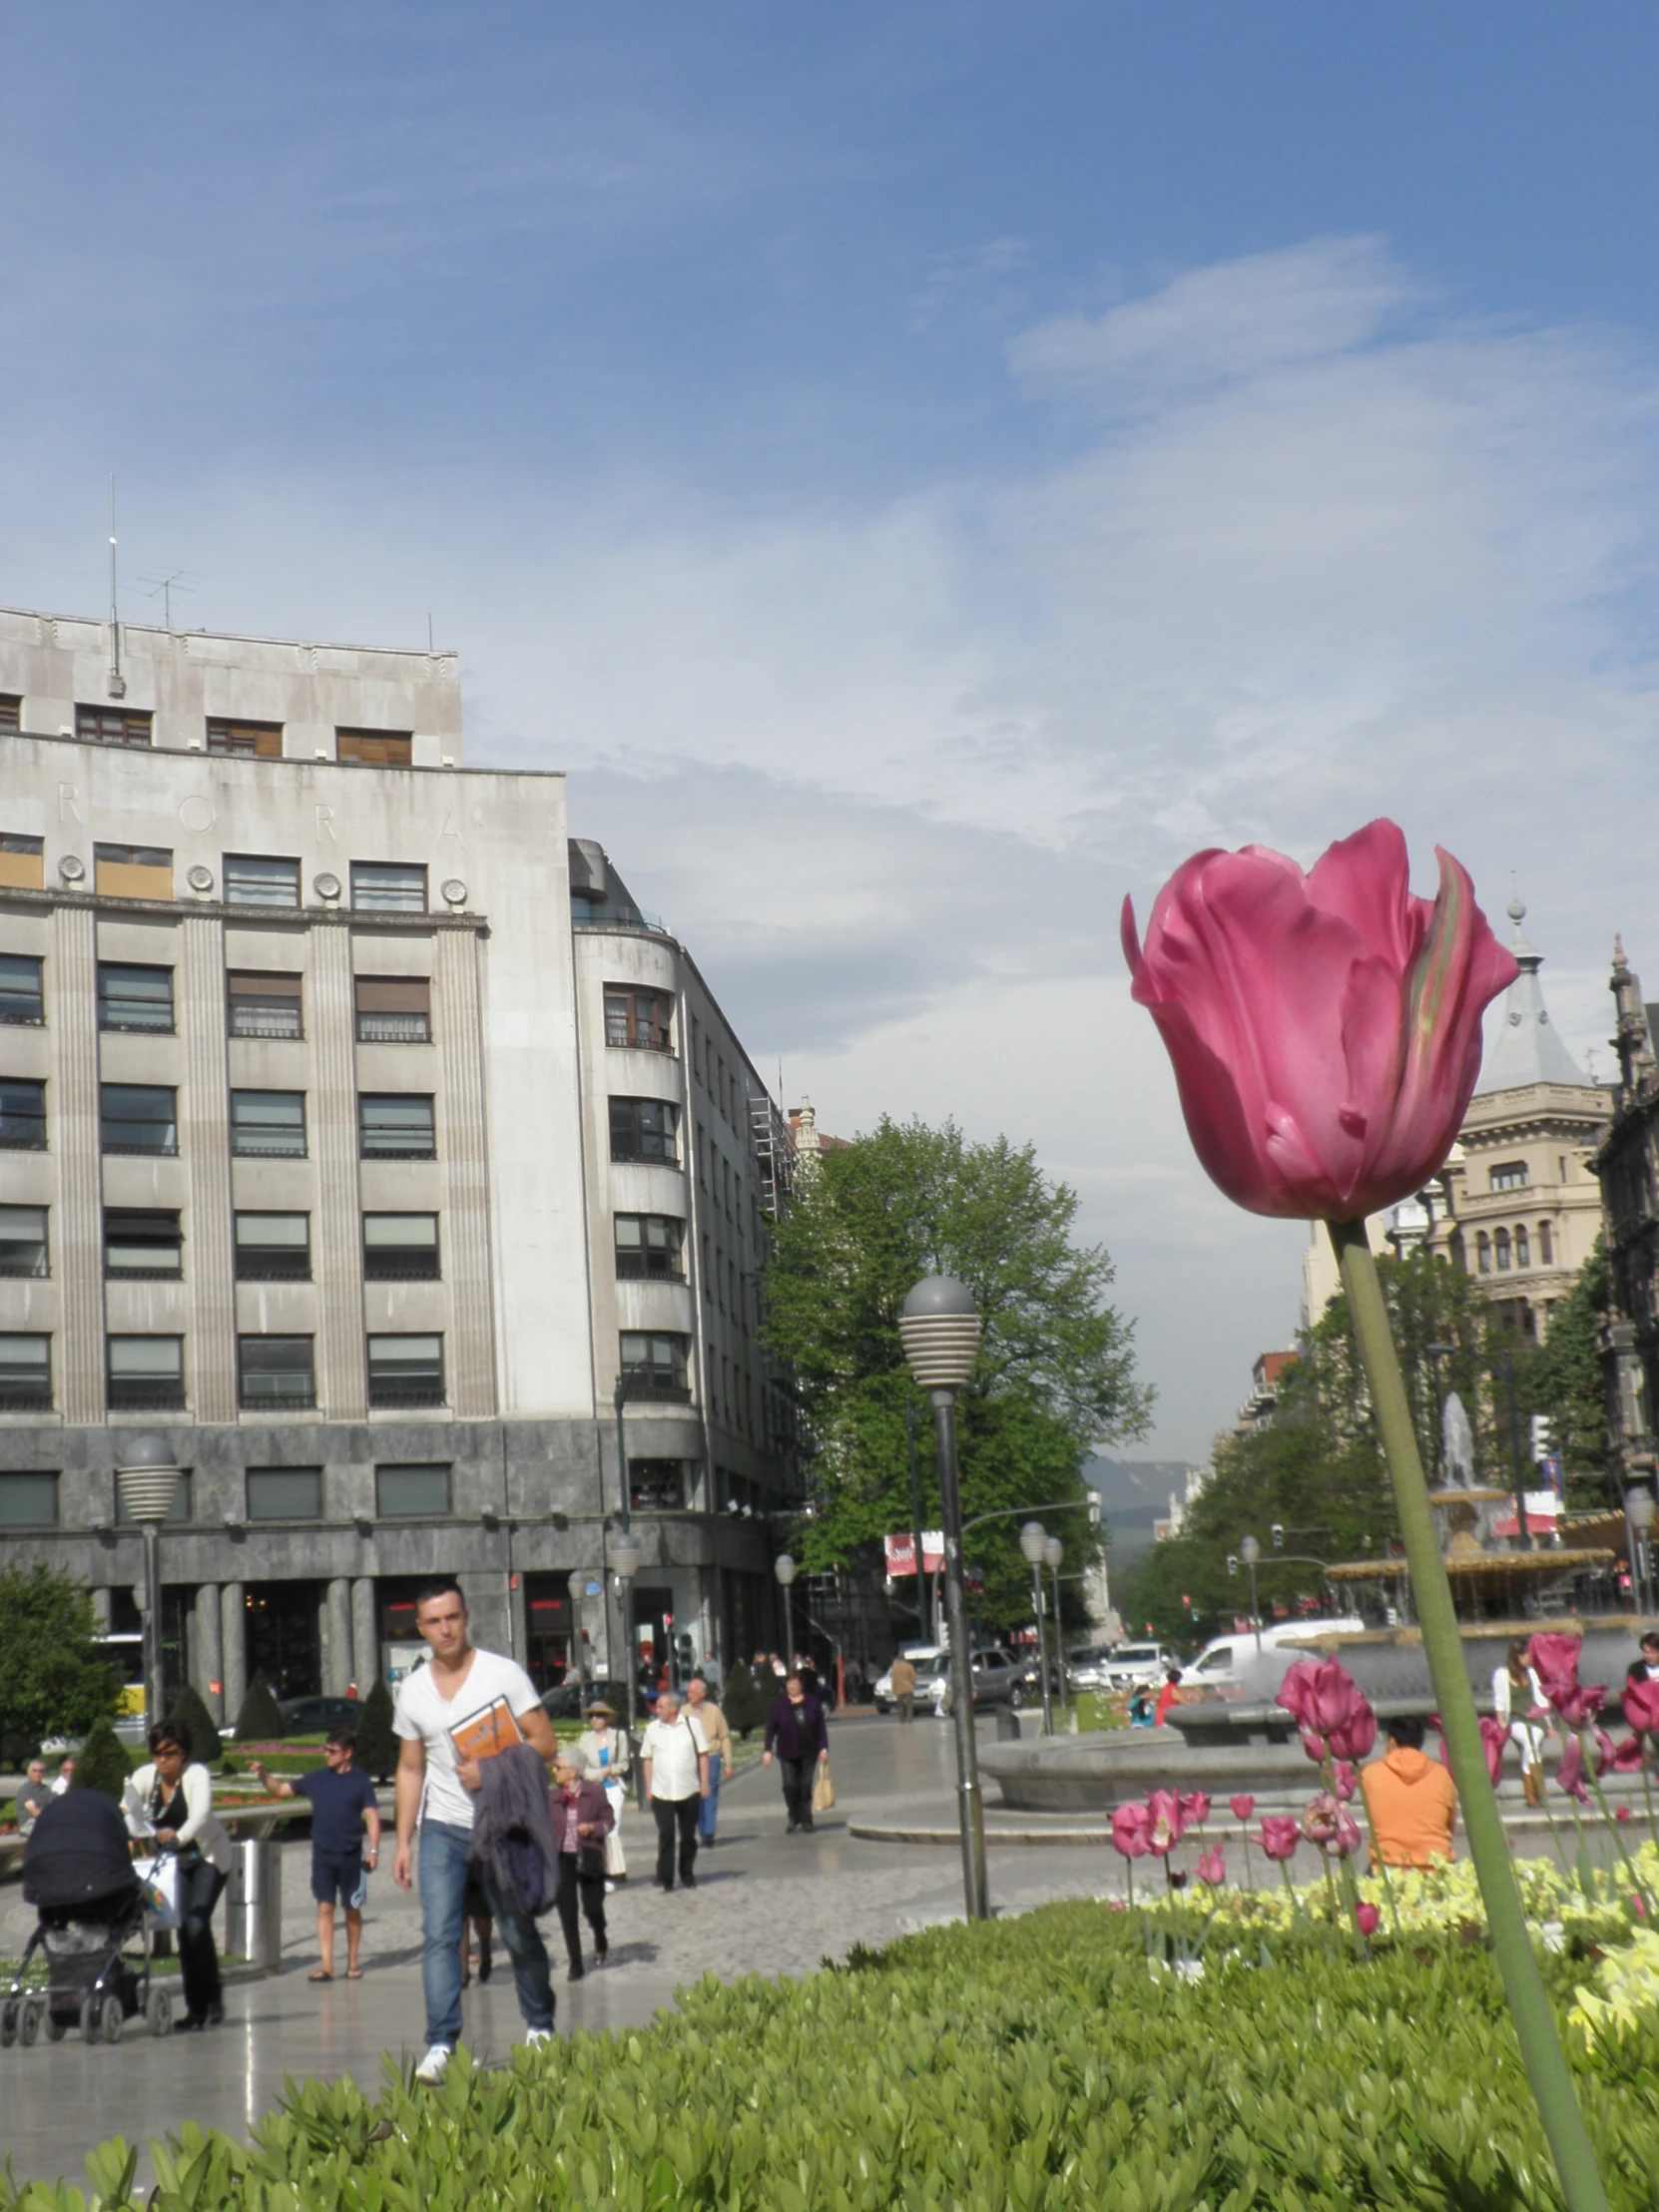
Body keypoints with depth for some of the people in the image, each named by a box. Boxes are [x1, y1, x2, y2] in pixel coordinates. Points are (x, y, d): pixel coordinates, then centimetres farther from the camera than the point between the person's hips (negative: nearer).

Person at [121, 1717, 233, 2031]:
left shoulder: (197, 1775, -24)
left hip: (208, 1856, -4)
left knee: (197, 1924, -17)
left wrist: (178, 1837, -56)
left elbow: (200, 1814, -39)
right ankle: (195, 2006, 6)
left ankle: (213, 1998, -4)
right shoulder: (144, 1776, -11)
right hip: (174, 1861, 4)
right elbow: (125, 1814, -17)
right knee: (183, 1927, -2)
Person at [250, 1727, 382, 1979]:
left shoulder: (361, 1782, -1)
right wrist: (263, 1774, -4)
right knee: (324, 1907, -4)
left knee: (352, 1909, 8)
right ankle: (326, 1965, -5)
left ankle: (353, 1963, 19)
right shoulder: (316, 1780, 6)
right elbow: (281, 1790, 12)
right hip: (322, 1855, 2)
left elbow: (371, 1816, -3)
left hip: (351, 1856, -2)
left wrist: (373, 1849, -12)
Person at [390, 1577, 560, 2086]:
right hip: (442, 1829, 2)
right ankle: (440, 2044, -10)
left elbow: (543, 1742, -6)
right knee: (438, 1934, -10)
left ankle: (540, 2028, 25)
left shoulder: (504, 1674, -6)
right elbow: (410, 1768, 11)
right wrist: (403, 1841, 7)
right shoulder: (412, 1691, 4)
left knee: (519, 1932, 7)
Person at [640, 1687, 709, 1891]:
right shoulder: (653, 1728, 1)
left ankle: (688, 1875, 24)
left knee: (688, 1836, 11)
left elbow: (703, 1754, 1)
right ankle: (664, 1878, -1)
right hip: (662, 1792, 0)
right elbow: (647, 1758, 5)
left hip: (689, 1791, 0)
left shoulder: (691, 1724, -3)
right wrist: (648, 1788, 1)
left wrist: (704, 1782, -2)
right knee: (665, 1835, -4)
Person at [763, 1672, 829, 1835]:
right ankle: (794, 1819, 12)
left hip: (809, 1752, 0)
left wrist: (824, 1748, -2)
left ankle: (806, 1820, 12)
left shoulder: (812, 1703, 2)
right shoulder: (780, 1705, -1)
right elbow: (770, 1728, 0)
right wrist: (767, 1750, -6)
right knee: (790, 1786, -7)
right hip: (788, 1754, 0)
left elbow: (821, 1727, 4)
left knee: (806, 1786, 1)